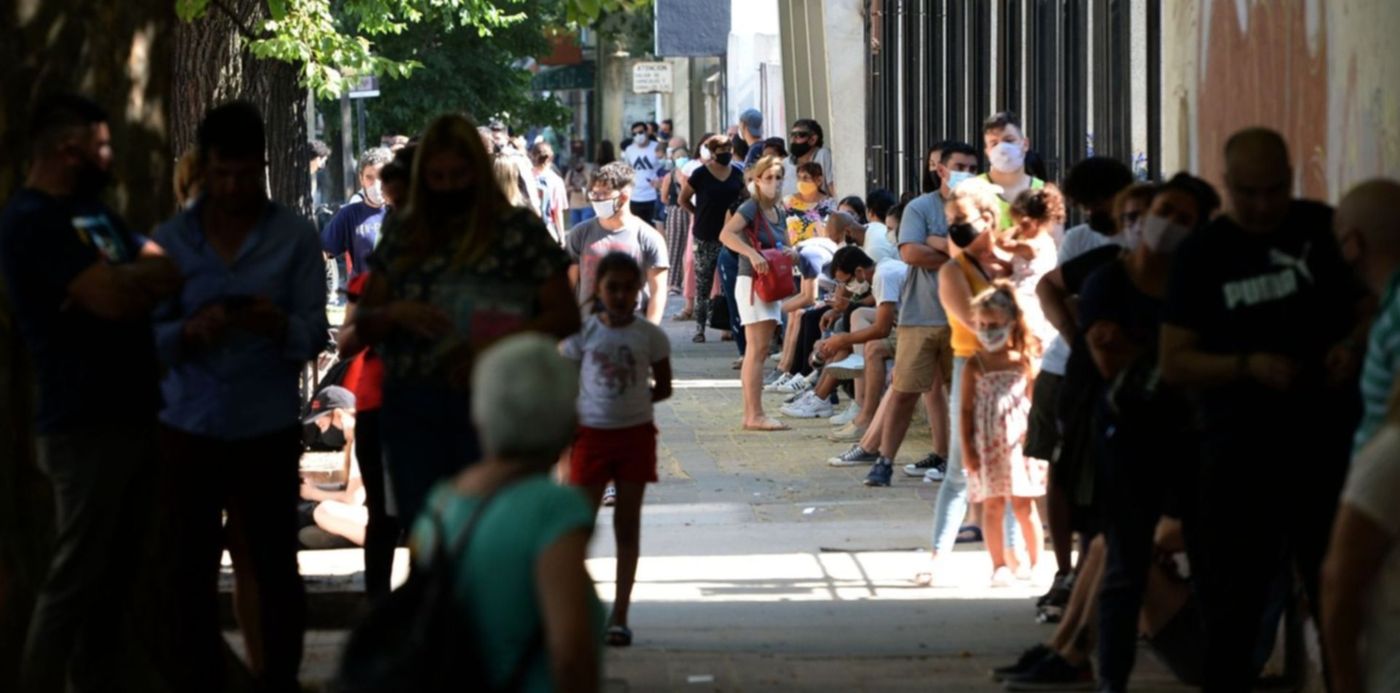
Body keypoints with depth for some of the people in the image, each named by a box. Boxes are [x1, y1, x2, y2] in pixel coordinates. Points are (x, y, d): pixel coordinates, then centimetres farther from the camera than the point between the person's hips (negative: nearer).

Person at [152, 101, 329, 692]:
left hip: (267, 427, -1)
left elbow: (315, 336, -5)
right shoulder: (169, 240, 4)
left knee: (274, 568, 4)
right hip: (189, 427, 1)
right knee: (190, 570, 5)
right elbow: (146, 336, 1)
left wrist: (279, 325, -26)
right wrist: (188, 332, -20)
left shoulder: (296, 238, -1)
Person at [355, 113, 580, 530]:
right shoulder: (404, 235, 12)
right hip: (411, 407, 3)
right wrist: (396, 315, -9)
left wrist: (497, 346, -17)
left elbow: (565, 317, -2)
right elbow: (364, 323, 15)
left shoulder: (519, 230, 1)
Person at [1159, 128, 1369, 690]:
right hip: (1239, 449, 0)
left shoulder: (1325, 231, 3)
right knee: (1233, 603, 6)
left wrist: (1354, 344, -11)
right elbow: (1174, 363, 0)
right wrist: (1249, 367, -17)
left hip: (1327, 441, 0)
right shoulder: (1203, 254, 2)